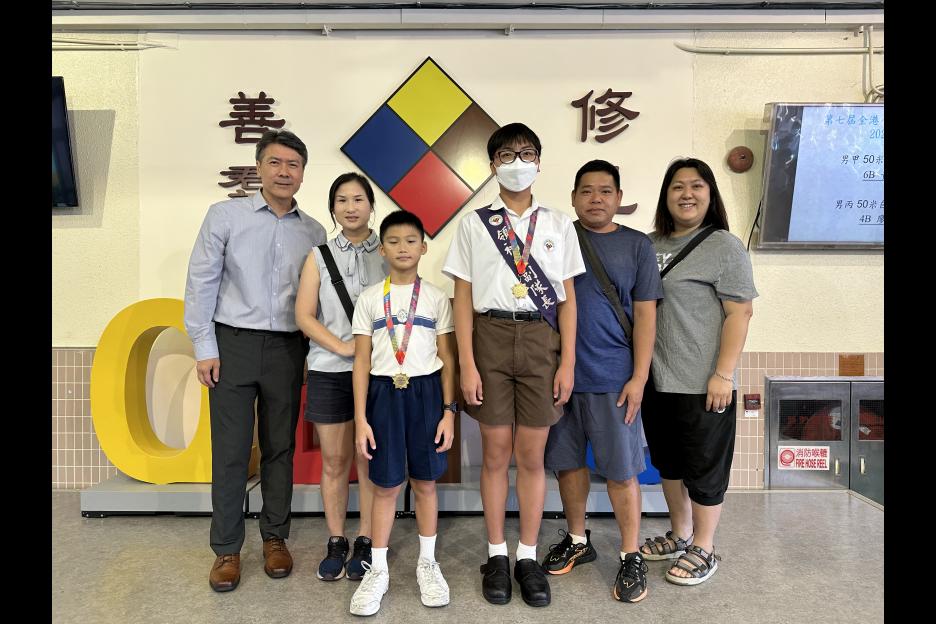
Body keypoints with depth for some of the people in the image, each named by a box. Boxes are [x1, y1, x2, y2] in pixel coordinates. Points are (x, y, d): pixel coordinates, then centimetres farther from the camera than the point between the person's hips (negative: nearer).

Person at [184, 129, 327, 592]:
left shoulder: (313, 231, 6)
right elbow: (201, 284, -1)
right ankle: (226, 549, 18)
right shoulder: (225, 215, -1)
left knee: (280, 448, 10)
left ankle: (275, 538, 25)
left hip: (287, 349, 2)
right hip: (233, 344, -2)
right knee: (230, 450, 3)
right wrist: (204, 348, -5)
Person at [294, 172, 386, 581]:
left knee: (369, 461, 5)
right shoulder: (319, 256, 7)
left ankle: (365, 543, 18)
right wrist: (343, 347, -11)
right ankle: (336, 543, 22)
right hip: (328, 371, 1)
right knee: (334, 462, 8)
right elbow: (304, 316, 0)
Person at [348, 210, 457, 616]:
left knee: (425, 482, 10)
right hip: (384, 392, 0)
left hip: (426, 392, 0)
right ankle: (377, 570, 22)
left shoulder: (436, 298, 3)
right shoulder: (369, 298, 2)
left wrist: (449, 410, -2)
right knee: (385, 486, 6)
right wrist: (360, 418, -3)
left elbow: (447, 358, 4)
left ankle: (427, 563, 27)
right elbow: (361, 361, 1)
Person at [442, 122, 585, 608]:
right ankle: (496, 553, 24)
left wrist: (568, 362, 0)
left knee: (532, 455, 7)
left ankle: (528, 555, 23)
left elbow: (567, 298, 7)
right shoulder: (474, 224, 6)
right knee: (496, 454, 7)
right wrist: (467, 364, -6)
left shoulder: (558, 225, 10)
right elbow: (463, 298, 2)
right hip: (490, 336, -1)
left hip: (542, 339, 1)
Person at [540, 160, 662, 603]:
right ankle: (577, 541, 32)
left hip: (613, 379, -2)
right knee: (569, 462, 13)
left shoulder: (636, 245, 3)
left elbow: (645, 313, 0)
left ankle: (631, 557, 20)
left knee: (621, 471, 4)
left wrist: (639, 378, -6)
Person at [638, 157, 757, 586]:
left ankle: (703, 550, 26)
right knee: (667, 462, 18)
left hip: (701, 384, -6)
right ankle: (680, 535, 37)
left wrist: (723, 375, -17)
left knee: (702, 468, 8)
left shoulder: (724, 247, -7)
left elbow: (739, 313, -11)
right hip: (656, 380, 6)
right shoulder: (650, 244, 8)